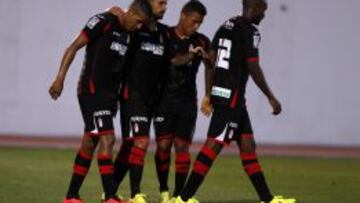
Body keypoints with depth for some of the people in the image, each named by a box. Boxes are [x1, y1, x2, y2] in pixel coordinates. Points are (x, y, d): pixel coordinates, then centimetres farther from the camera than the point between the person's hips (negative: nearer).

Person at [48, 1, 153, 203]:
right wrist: (60, 78, -17)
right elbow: (74, 47, -11)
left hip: (109, 93, 8)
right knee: (107, 139, -15)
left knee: (90, 143, 11)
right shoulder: (103, 22, -10)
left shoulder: (128, 34, 12)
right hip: (92, 91, -8)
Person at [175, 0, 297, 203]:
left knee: (247, 144, 12)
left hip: (219, 91, 10)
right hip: (232, 96, -10)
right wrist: (271, 98, -9)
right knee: (214, 144, -10)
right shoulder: (250, 31, -12)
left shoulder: (225, 26, 14)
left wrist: (208, 95, 19)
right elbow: (253, 68, -16)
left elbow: (211, 61, 15)